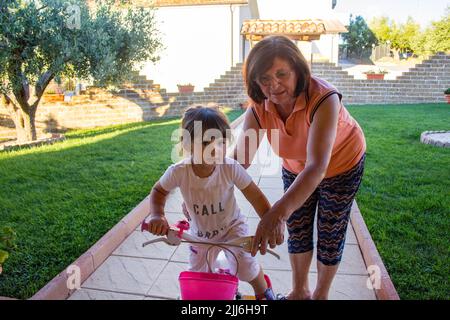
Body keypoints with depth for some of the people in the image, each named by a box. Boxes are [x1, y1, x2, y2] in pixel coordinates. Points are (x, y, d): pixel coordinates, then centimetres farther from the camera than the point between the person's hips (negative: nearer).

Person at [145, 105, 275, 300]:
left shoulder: (230, 168, -31)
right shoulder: (178, 172, -28)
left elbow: (256, 197, -23)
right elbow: (158, 191, -8)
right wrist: (157, 216, -25)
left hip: (231, 226, -2)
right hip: (200, 233, 3)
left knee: (244, 265, -19)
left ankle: (264, 291, 17)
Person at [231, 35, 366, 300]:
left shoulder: (324, 98, -40)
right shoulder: (259, 108, -24)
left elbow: (317, 166, -52)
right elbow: (240, 159, -26)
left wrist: (279, 212, -66)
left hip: (341, 164, -4)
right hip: (295, 167, 4)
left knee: (330, 233, 8)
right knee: (296, 229, 13)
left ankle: (321, 294, 35)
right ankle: (299, 291, 38)